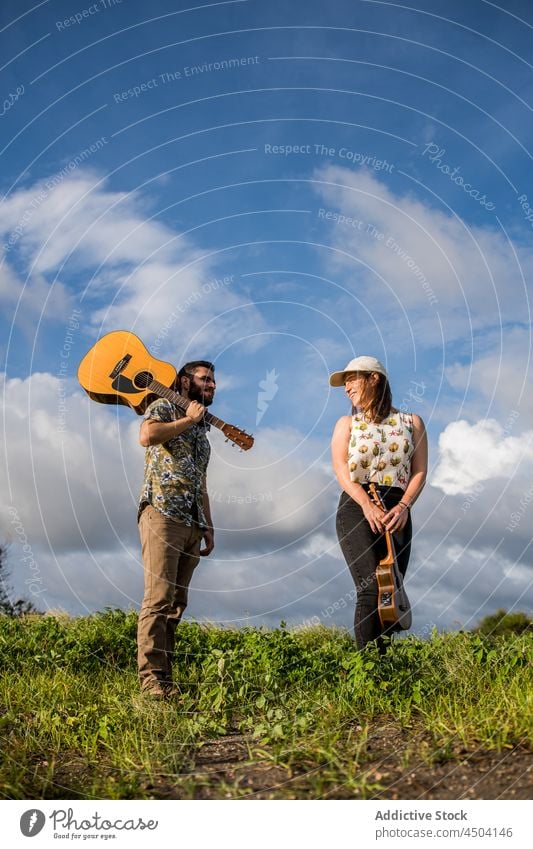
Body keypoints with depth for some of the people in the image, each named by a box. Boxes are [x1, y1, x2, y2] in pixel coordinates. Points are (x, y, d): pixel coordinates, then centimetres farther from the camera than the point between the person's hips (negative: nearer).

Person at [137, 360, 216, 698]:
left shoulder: (202, 430, 27)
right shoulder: (165, 407, 6)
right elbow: (146, 435, -17)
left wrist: (209, 527, 19)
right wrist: (189, 420, -4)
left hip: (192, 524, 7)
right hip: (162, 513, -7)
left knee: (176, 603, 3)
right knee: (159, 597, -13)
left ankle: (166, 676, 4)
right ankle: (151, 678, -12)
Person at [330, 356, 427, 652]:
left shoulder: (412, 422, 14)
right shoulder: (346, 423, 15)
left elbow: (420, 471, 7)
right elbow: (341, 469, 1)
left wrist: (403, 506, -12)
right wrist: (367, 505, -16)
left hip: (397, 512, 2)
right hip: (356, 508, -1)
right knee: (371, 588, -18)